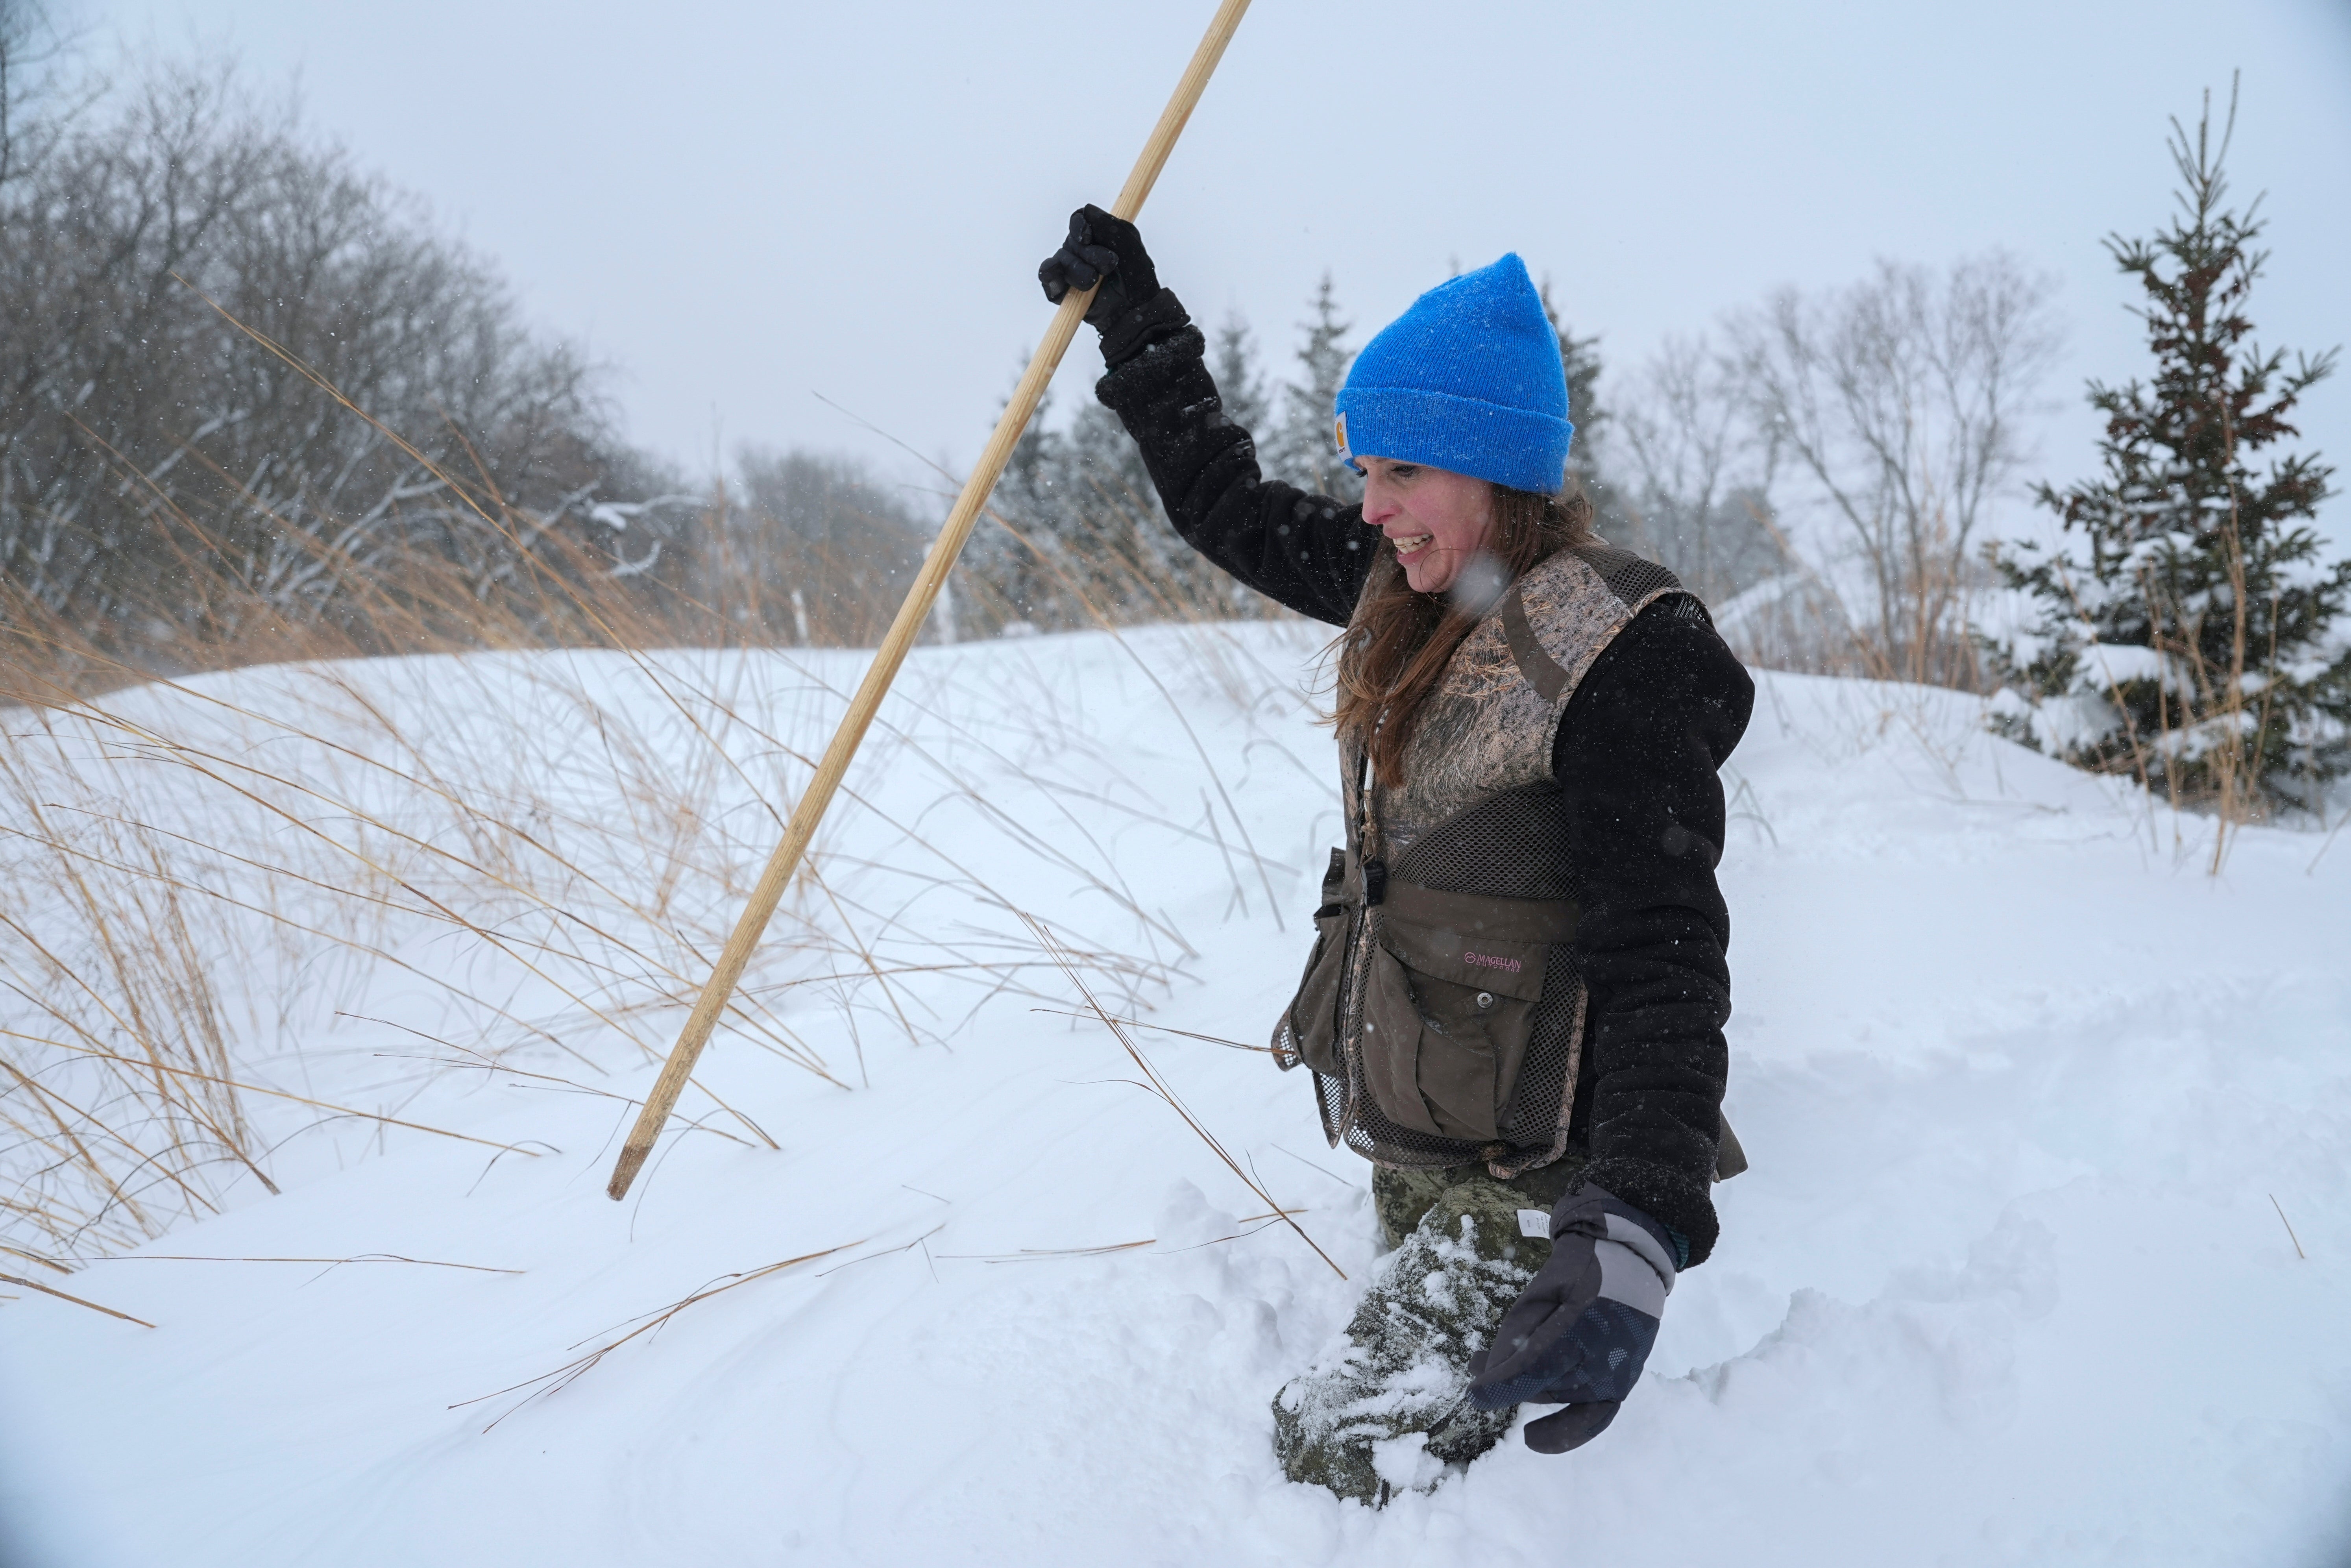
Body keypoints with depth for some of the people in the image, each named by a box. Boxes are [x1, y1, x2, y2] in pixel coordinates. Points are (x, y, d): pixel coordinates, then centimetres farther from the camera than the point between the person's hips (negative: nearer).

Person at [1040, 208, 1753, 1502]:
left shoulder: (1616, 656, -19)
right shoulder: (1412, 590, 5)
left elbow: (1663, 958, -25)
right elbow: (1233, 515, 21)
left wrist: (1638, 1232, -36)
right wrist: (1135, 319, 21)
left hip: (1541, 1179, -8)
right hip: (1417, 1150, 8)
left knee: (1343, 1464, -12)